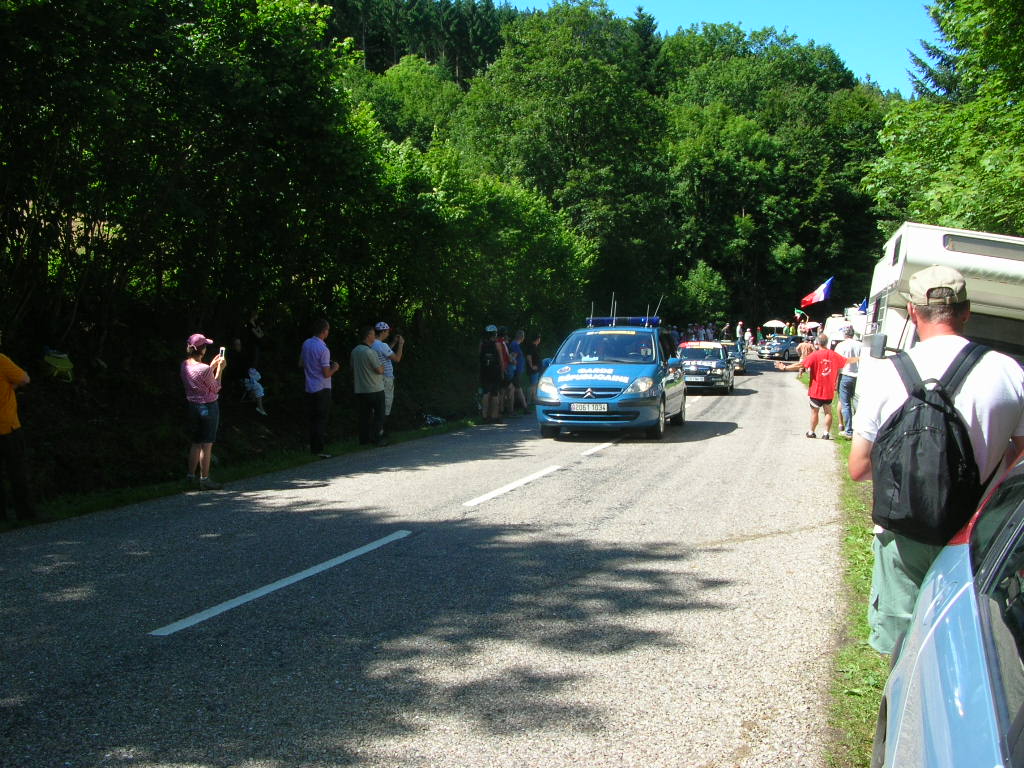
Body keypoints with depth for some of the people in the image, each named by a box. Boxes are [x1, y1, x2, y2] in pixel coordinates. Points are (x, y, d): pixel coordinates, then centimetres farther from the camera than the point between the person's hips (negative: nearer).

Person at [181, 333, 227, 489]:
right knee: (206, 445, 2)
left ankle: (191, 475, 25)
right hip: (208, 406, -7)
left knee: (196, 443, 19)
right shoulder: (204, 369, -23)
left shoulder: (184, 365, -1)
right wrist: (220, 369, -1)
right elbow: (215, 388, -9)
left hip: (192, 405, 7)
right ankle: (204, 480, 7)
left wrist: (212, 366, 16)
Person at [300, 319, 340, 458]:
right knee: (322, 419, -1)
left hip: (309, 388, 7)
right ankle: (318, 449, -2)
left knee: (311, 418, 14)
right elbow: (326, 374, -18)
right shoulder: (323, 349, -19)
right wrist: (334, 368, 0)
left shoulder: (306, 344, 3)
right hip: (322, 389, -7)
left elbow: (301, 363, 15)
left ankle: (313, 445, 21)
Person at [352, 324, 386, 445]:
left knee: (364, 416, 11)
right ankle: (377, 439, 2)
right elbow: (380, 370, -16)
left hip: (360, 390, 7)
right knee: (379, 415, 3)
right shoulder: (370, 352, -18)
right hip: (375, 390, -7)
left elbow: (353, 369, 15)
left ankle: (364, 439, 12)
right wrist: (382, 366, 5)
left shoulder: (354, 351, 7)